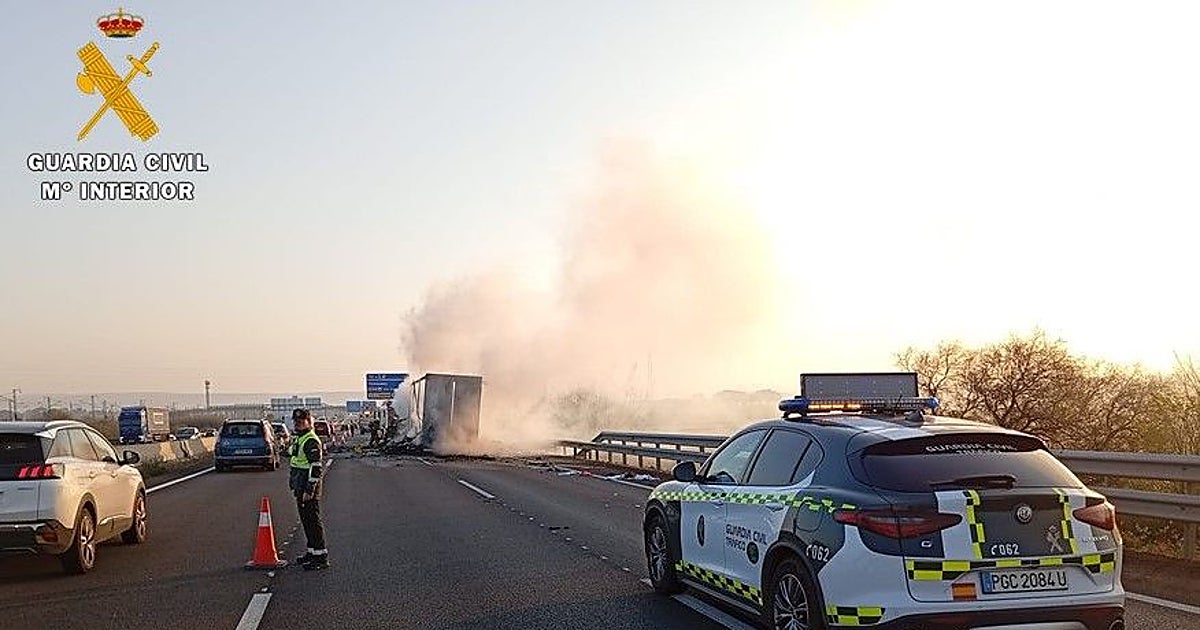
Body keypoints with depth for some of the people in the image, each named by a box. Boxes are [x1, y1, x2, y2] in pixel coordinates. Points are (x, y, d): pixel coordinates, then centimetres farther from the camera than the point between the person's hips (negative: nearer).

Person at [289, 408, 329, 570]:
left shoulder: (311, 441, -16)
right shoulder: (298, 439, 17)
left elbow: (316, 467, -22)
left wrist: (309, 490, -24)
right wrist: (295, 487, 25)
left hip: (309, 488, -10)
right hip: (300, 488, 10)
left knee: (313, 520, -9)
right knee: (306, 520, 16)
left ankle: (321, 556, -6)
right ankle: (312, 551, 25)